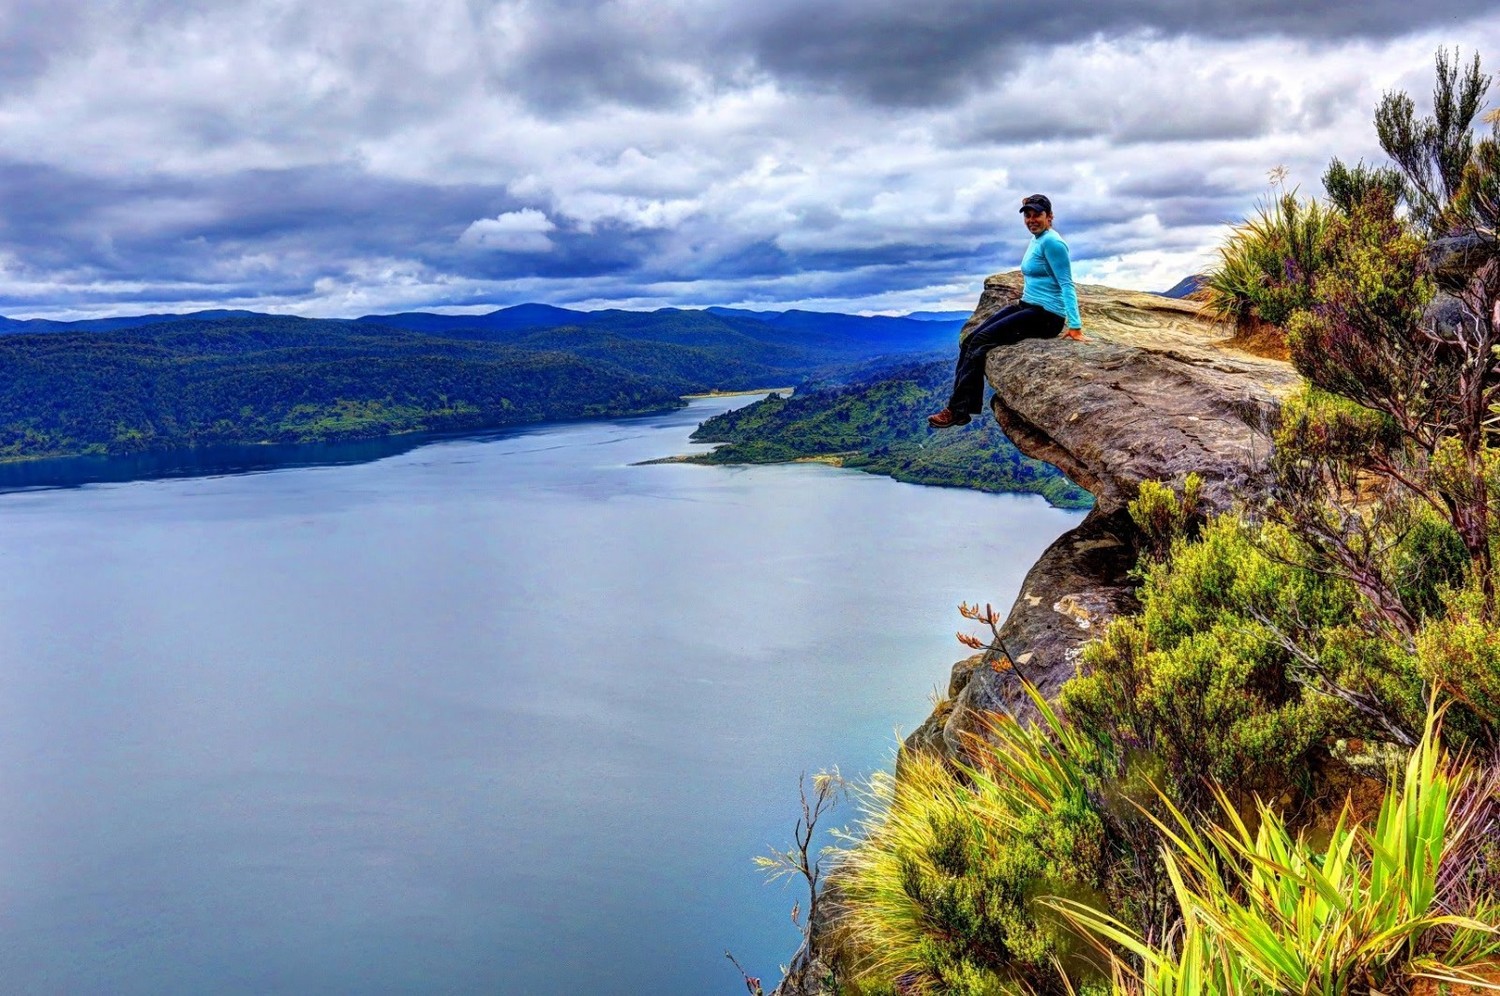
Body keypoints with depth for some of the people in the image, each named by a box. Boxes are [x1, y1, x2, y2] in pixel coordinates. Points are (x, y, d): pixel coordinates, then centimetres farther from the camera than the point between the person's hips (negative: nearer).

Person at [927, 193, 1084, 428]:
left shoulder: (1051, 242, -14)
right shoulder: (1036, 240, 15)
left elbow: (1067, 285, -17)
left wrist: (1075, 326, -21)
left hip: (1046, 316, -10)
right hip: (1026, 306, 10)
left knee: (980, 341, -20)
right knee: (970, 341, -6)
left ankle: (958, 410, -18)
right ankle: (965, 402, -11)